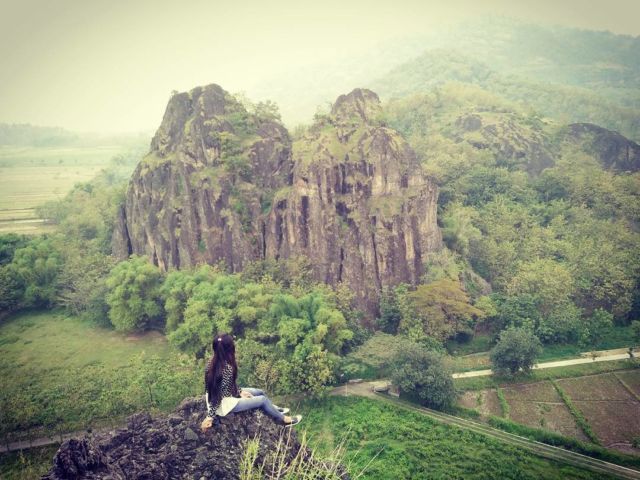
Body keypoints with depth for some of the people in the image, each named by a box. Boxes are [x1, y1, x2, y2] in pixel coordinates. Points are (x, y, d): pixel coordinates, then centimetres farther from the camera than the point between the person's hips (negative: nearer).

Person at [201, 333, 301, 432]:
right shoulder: (227, 369, -32)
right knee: (263, 399, 5)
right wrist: (210, 416, -24)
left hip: (224, 395, 9)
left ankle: (274, 410, 44)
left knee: (259, 392, 19)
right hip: (224, 405, -9)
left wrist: (240, 391, 4)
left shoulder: (214, 363, -5)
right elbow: (219, 395, -28)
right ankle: (284, 419, 27)